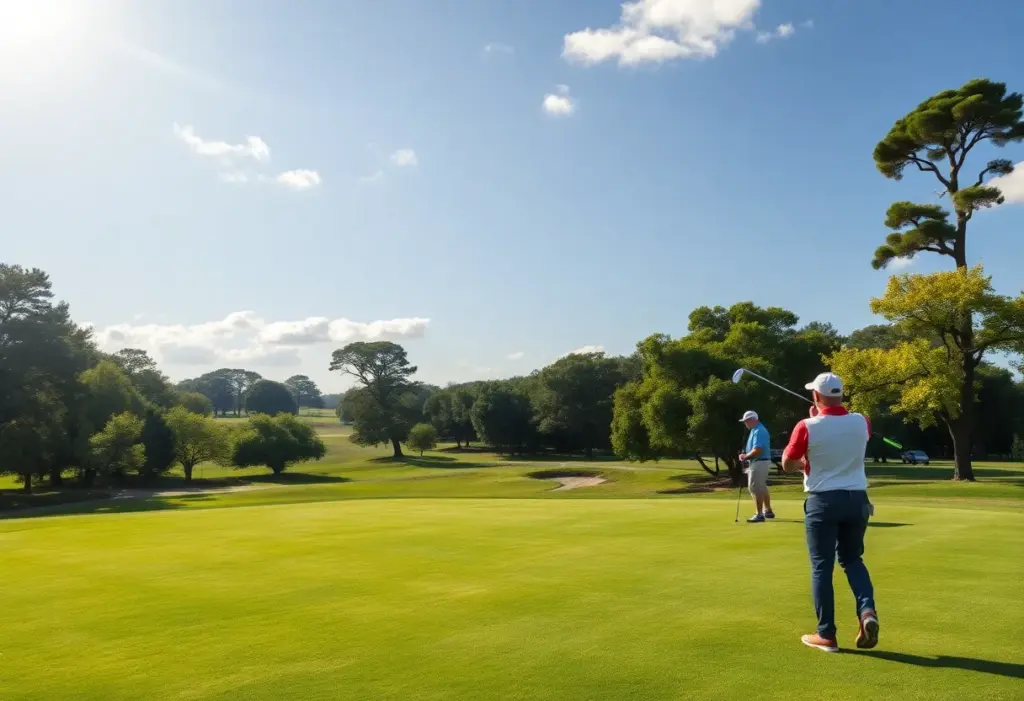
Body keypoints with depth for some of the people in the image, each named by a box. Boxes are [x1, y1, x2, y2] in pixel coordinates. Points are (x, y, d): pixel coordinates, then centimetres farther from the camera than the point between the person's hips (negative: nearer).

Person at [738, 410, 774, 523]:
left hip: (759, 463, -11)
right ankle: (768, 511, 29)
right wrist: (746, 456, 5)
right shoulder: (756, 430, 13)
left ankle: (759, 514, -5)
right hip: (761, 462, 11)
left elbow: (757, 450, -27)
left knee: (755, 488, -7)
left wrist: (745, 457, -14)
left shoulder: (758, 431, -20)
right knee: (762, 488, 19)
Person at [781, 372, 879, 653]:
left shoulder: (807, 427, -13)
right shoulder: (861, 422, -1)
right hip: (856, 498, 4)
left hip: (823, 501, -4)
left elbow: (787, 465, -2)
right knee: (852, 559, 21)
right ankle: (867, 612, -1)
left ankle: (826, 635, 8)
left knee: (821, 567, 5)